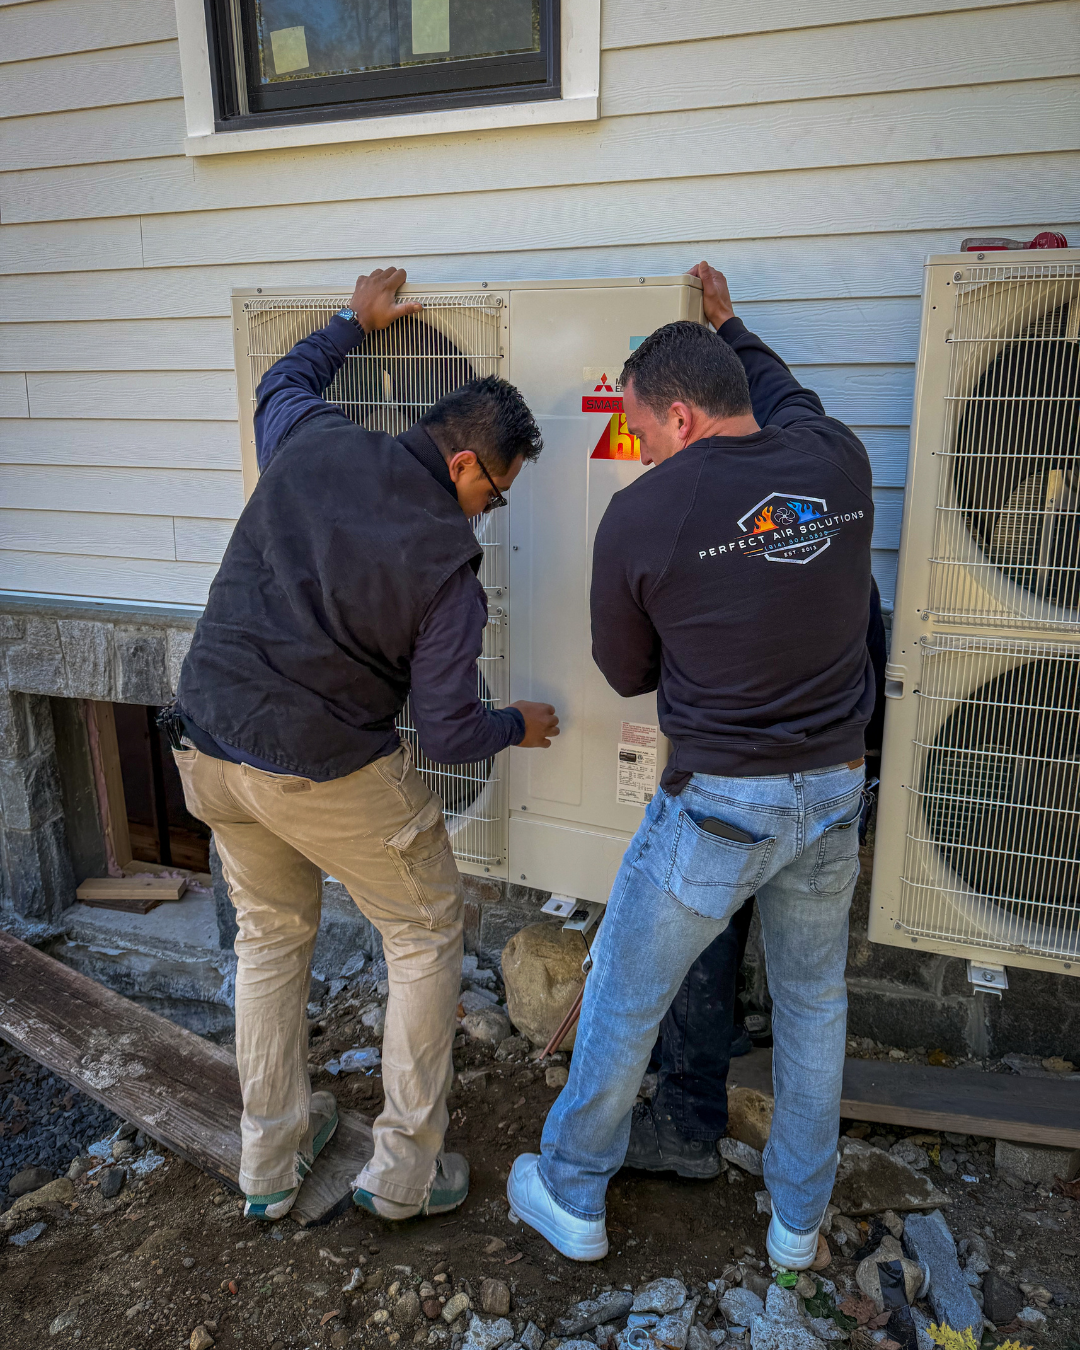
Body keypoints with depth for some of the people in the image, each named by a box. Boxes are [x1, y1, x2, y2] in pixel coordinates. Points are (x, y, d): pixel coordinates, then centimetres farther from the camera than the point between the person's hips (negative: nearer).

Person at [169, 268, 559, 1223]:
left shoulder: (309, 441, -4)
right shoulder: (448, 570, -17)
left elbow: (282, 381, 22)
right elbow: (449, 732, -11)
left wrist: (354, 322, 32)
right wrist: (520, 726, 8)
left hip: (208, 743, 7)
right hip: (328, 773, -6)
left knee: (270, 936, 24)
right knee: (425, 938, 15)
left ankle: (269, 1163, 37)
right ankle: (405, 1169, 25)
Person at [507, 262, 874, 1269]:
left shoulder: (640, 516, -15)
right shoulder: (839, 463, -3)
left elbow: (627, 673, -1)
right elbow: (787, 400, 23)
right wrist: (727, 328, 38)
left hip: (716, 803, -5)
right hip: (834, 791, 5)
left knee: (622, 1002, 16)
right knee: (813, 1004, 24)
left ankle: (571, 1197, 36)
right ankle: (799, 1221, 41)